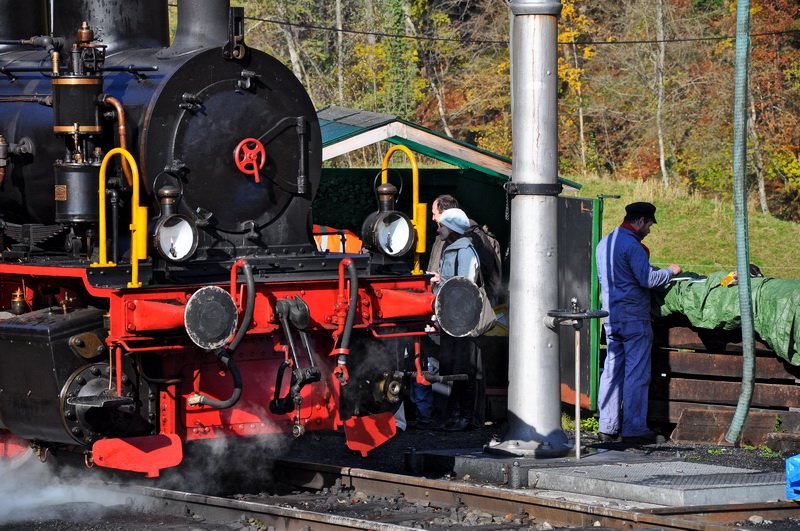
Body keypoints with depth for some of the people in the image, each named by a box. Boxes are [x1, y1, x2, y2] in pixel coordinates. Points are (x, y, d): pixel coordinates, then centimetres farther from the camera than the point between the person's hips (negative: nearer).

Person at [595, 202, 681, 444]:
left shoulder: (604, 243, 14)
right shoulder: (632, 245, -14)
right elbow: (647, 279, -20)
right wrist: (670, 271, -3)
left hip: (611, 318, 8)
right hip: (634, 319, -8)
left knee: (612, 371, 10)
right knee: (636, 374, -3)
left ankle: (607, 427, 10)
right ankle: (634, 429, -2)